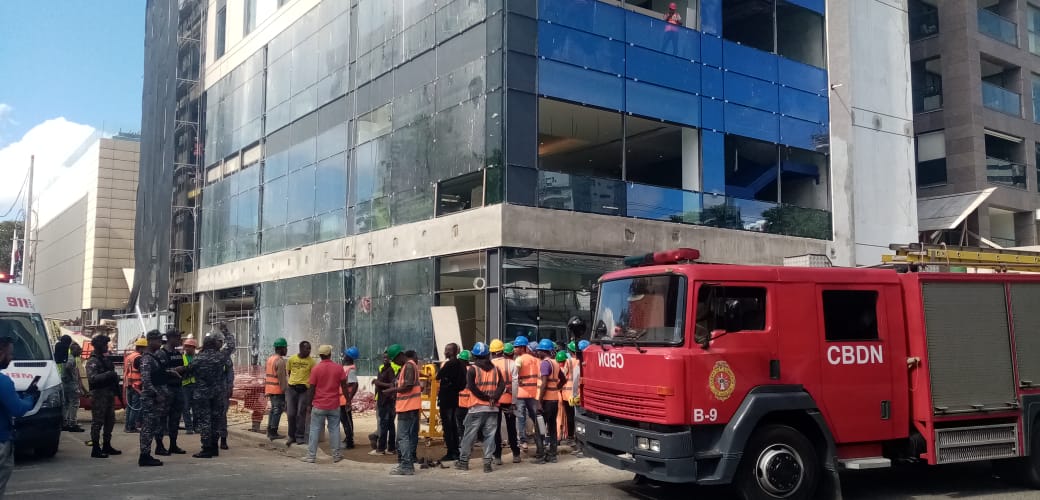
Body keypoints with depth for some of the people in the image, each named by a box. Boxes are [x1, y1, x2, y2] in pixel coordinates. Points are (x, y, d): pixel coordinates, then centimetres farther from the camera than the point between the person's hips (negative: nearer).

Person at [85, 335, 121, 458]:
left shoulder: (105, 359, 18)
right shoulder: (92, 361, -10)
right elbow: (92, 378, -24)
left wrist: (115, 377, 12)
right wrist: (108, 375, -30)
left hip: (109, 394, 9)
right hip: (99, 394, -9)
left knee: (110, 420, 13)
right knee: (97, 422, -6)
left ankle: (107, 446, 23)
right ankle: (95, 449, -3)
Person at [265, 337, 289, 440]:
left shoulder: (269, 358, 13)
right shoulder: (280, 361, -16)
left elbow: (266, 373, 18)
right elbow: (282, 378, -19)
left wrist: (266, 388, 23)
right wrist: (285, 390, -14)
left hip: (270, 388, 9)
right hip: (278, 389, -9)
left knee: (273, 409, 18)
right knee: (278, 410, -3)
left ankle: (270, 431, 21)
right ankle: (273, 433, -2)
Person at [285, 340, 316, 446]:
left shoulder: (312, 361, -5)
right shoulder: (291, 359, 3)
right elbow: (288, 372, 15)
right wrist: (295, 380, 13)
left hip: (304, 390, -2)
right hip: (292, 388, 2)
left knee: (301, 414, -1)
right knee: (291, 413, 5)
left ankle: (300, 437, 8)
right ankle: (291, 436, 18)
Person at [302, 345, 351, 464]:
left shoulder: (316, 369, -7)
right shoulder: (338, 368, -2)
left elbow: (311, 389, -4)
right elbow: (344, 387, 1)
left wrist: (309, 404, 5)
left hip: (318, 406, -1)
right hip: (334, 405, 2)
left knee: (315, 430, 5)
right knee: (334, 429, 9)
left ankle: (311, 456, 6)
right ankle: (336, 455, 13)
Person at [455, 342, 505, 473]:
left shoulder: (472, 369, -4)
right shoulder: (495, 369, 7)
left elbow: (472, 387, -15)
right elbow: (502, 385, -4)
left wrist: (486, 398, -10)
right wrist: (493, 398, -12)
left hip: (477, 408, -3)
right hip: (493, 408, 3)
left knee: (469, 435, 7)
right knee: (490, 436, 5)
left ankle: (463, 461, 13)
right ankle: (487, 463, 2)